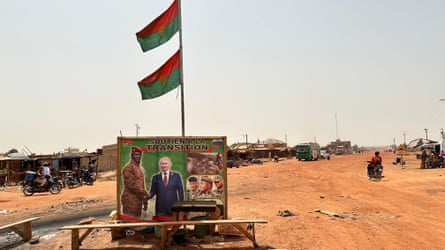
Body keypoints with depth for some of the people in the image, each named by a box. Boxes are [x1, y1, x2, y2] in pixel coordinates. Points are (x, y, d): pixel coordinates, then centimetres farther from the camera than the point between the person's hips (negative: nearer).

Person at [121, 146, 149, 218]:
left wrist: (145, 201, 17)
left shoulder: (141, 169, 17)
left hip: (138, 200, 9)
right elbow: (131, 185, -19)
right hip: (130, 200, -9)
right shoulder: (128, 168, -12)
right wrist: (144, 193, -17)